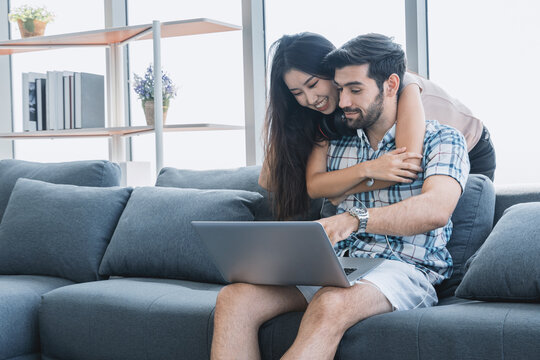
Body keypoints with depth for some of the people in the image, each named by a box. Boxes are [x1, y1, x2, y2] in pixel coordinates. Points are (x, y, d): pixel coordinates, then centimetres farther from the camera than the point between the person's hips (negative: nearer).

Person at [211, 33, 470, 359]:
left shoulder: (440, 139, 4)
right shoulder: (337, 144, 20)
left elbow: (436, 210, -16)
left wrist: (355, 219, -30)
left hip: (402, 268, -5)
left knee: (329, 306, -39)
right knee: (234, 298, -22)